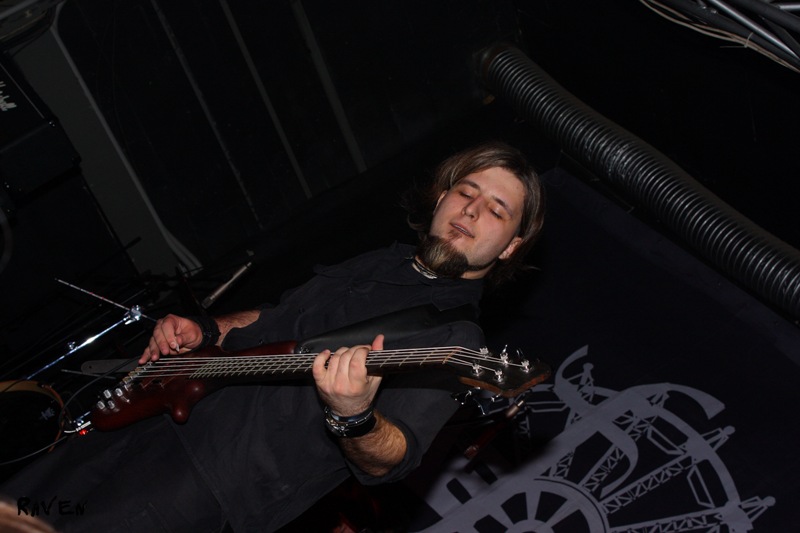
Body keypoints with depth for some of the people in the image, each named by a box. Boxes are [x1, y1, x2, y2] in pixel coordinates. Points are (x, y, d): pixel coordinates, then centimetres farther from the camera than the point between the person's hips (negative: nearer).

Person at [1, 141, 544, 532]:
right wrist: (204, 332, 7)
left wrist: (353, 418, -40)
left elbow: (386, 463, -19)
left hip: (224, 483, -8)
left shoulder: (454, 337, -10)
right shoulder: (377, 264, 14)